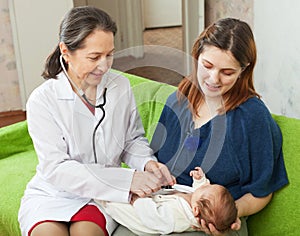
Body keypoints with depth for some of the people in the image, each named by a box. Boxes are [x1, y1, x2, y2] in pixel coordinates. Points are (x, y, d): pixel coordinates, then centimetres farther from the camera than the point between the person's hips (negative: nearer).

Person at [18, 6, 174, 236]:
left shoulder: (120, 85, -3)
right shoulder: (42, 100, -14)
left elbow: (133, 140, 8)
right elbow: (56, 169, -20)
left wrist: (147, 162, -16)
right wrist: (126, 180, -26)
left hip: (103, 192, 1)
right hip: (52, 192, -1)